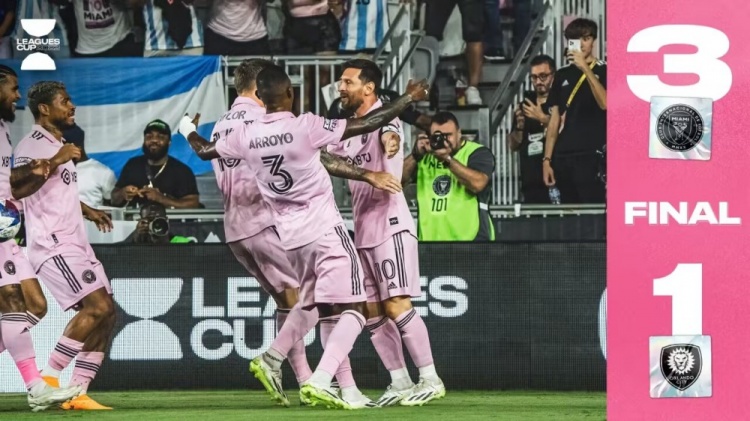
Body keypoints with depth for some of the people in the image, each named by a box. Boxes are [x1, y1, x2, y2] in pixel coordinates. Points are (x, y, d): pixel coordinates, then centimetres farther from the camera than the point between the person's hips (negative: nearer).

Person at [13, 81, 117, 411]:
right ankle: (50, 377, -14)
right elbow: (17, 188, -27)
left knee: (106, 314, 2)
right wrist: (54, 162, -29)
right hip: (53, 244, -10)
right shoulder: (33, 145, -10)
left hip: (74, 243, 10)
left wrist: (87, 210, 36)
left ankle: (78, 392, 2)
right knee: (98, 306, -20)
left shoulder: (58, 146, 20)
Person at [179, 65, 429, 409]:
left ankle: (272, 360, 19)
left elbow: (204, 151, 18)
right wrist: (408, 99, -3)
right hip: (325, 230, -6)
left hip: (289, 236, 6)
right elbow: (365, 125, -14)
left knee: (311, 306, 28)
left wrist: (188, 131, 40)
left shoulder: (248, 137, 0)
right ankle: (319, 382, -20)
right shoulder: (305, 127, -15)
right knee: (351, 310, -4)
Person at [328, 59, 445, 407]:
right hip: (362, 230, 9)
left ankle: (430, 381, -10)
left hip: (389, 224, -9)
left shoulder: (384, 117, -10)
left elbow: (389, 136, -33)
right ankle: (400, 383, 12)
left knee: (396, 305, -14)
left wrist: (390, 143, -55)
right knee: (371, 311, 7)